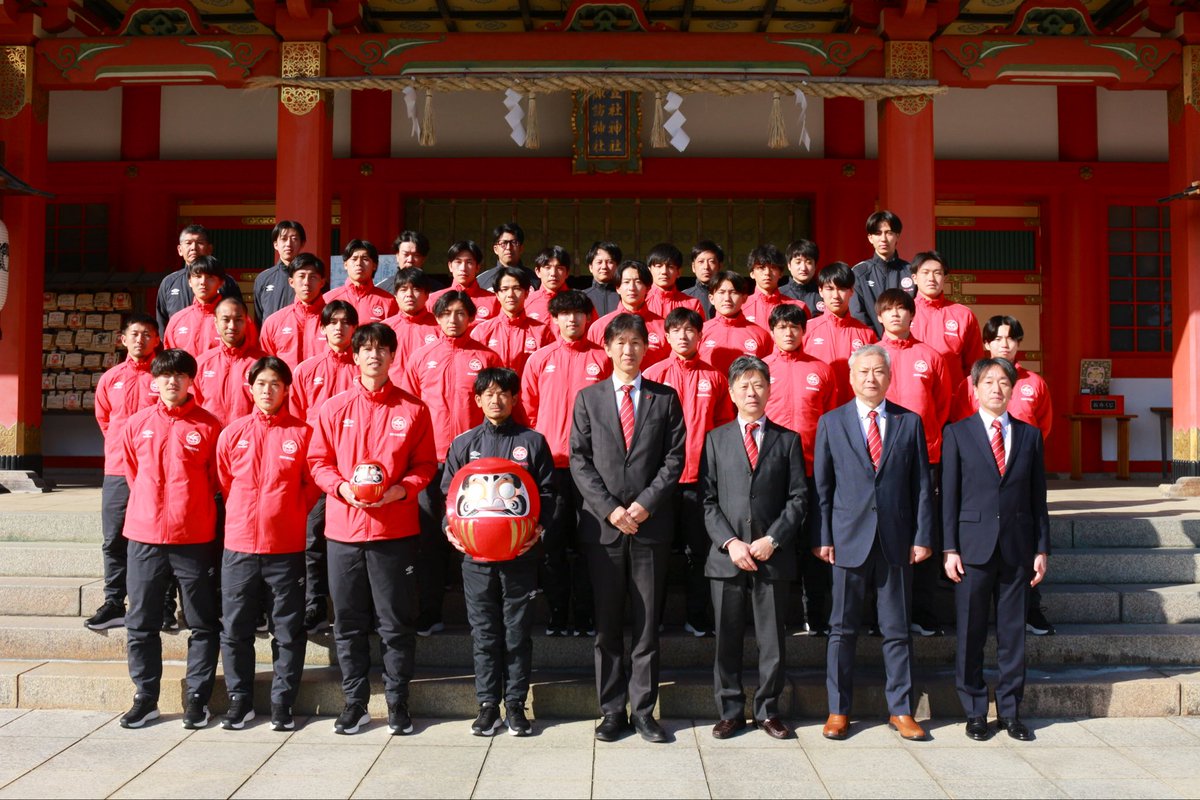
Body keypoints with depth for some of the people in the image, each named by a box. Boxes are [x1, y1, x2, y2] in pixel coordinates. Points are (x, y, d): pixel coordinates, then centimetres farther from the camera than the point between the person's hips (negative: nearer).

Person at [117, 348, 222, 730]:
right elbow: (131, 471, 18)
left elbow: (218, 479, 5)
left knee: (204, 624, 4)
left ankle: (197, 698, 16)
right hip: (144, 537, 3)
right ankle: (145, 697, 21)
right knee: (140, 624, 9)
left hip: (195, 539, -2)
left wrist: (191, 509, 8)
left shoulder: (209, 426, -2)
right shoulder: (138, 424, 6)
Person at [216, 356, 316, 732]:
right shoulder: (233, 433, 5)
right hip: (239, 545, 2)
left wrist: (291, 517, 3)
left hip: (287, 547, -2)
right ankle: (239, 700, 21)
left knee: (288, 630, 5)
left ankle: (282, 702, 16)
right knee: (235, 629, 7)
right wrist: (241, 518, 12)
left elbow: (312, 486, 6)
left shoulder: (302, 433, 0)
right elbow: (222, 483, 14)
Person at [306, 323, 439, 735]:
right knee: (348, 622, 9)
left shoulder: (413, 409, 1)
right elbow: (318, 461, 7)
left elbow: (426, 465, 4)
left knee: (396, 621, 4)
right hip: (344, 527, 2)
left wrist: (402, 489, -13)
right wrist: (342, 487, -10)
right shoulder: (334, 408, 5)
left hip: (395, 528, -2)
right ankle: (354, 701, 22)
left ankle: (397, 701, 18)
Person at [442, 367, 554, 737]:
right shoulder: (463, 444, 8)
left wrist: (539, 527, -13)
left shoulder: (532, 442, 5)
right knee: (483, 631, 7)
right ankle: (488, 704, 17)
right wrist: (450, 527, -7)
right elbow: (448, 493, 9)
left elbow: (547, 492, 3)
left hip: (521, 552, -1)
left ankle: (515, 704, 16)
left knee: (518, 631, 5)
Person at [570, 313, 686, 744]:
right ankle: (612, 710, 15)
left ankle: (643, 709, 13)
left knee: (648, 622, 5)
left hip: (651, 523, 0)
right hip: (602, 524, 0)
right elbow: (579, 460, 2)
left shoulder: (665, 398, 7)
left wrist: (645, 503, -11)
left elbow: (675, 457, 1)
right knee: (607, 623, 6)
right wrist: (609, 508, -9)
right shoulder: (588, 398, 8)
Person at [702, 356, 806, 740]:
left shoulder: (788, 440, 8)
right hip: (727, 555, 0)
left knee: (773, 640, 6)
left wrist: (772, 539, -9)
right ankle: (730, 711, 18)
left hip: (773, 555, 0)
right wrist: (730, 542, -9)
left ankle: (768, 711, 20)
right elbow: (708, 501, 3)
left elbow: (798, 498, 3)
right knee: (727, 639, 6)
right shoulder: (716, 439, 8)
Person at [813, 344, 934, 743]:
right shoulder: (831, 422, 5)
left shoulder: (909, 422, 7)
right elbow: (821, 486, 4)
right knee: (842, 629, 5)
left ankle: (901, 710, 20)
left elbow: (922, 485, 6)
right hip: (849, 538, -1)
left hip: (896, 540, 1)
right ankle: (838, 710, 16)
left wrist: (923, 537, -1)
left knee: (897, 630, 8)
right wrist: (823, 537, -3)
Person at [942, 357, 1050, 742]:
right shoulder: (957, 433, 2)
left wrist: (1042, 549, 5)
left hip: (1017, 548, 2)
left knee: (1013, 633, 8)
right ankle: (975, 711, 17)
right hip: (973, 547, -2)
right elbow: (949, 495, 0)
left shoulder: (1030, 435, 9)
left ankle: (1010, 711, 20)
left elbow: (1038, 497, 10)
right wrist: (950, 549, -6)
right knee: (971, 634, 4)